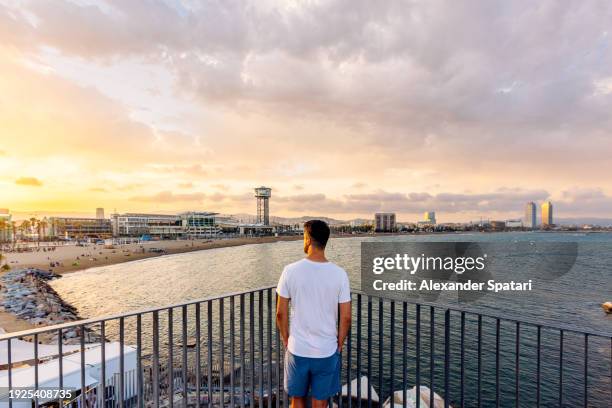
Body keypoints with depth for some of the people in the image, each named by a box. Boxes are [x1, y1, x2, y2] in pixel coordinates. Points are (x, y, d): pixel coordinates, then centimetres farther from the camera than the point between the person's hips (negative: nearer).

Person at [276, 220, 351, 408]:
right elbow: (346, 318, -8)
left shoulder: (291, 271, -13)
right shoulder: (339, 274, -12)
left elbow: (281, 313, -7)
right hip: (327, 351, 0)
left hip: (297, 350, 0)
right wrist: (339, 345, 8)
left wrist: (286, 340, 9)